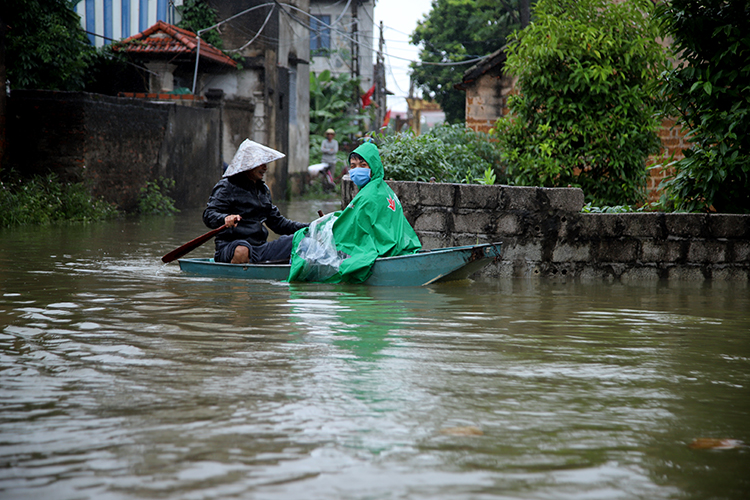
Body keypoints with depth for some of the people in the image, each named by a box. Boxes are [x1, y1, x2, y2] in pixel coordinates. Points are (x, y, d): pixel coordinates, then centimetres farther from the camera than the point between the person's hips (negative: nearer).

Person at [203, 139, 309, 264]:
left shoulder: (263, 189, 22)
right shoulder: (226, 187, -1)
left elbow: (277, 222, 26)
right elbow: (208, 215, -14)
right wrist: (225, 219, -38)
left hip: (260, 249, 7)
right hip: (230, 248, -7)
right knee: (242, 250, -42)